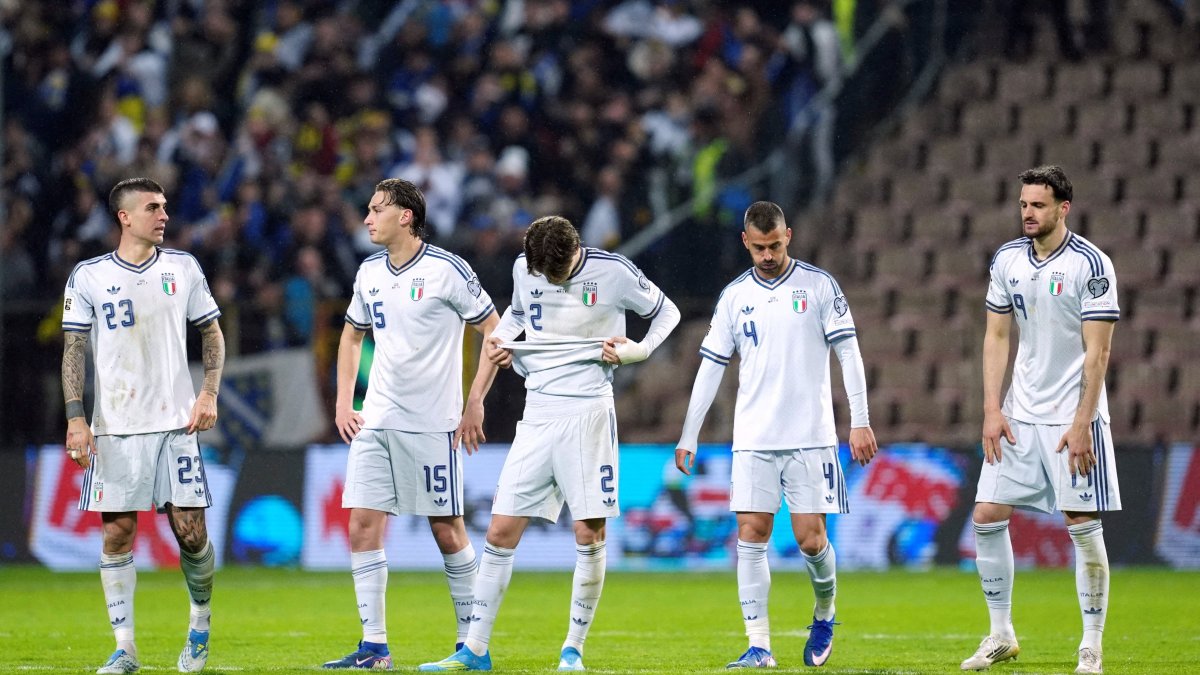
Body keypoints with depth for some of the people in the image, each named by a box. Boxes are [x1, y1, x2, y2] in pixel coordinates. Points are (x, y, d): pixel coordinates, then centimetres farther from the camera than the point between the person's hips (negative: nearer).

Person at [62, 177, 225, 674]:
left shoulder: (183, 268, 7)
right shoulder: (88, 277, 2)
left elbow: (211, 333, 13)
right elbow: (74, 350, 3)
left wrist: (209, 394, 0)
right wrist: (76, 418, -6)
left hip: (175, 422, 1)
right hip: (114, 427, -1)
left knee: (190, 530, -4)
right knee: (117, 532, -3)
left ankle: (201, 624, 21)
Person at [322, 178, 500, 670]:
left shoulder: (446, 270, -9)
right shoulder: (369, 274, 10)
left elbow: (496, 332, -5)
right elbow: (352, 334, 24)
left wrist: (474, 403, -8)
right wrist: (343, 403, 14)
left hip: (432, 424, -6)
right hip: (376, 423, 6)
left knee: (447, 529, -1)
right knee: (363, 526, -3)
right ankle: (374, 647, 0)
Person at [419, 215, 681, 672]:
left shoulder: (613, 272, -7)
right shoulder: (523, 269, 4)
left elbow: (666, 312, 7)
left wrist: (637, 351, -8)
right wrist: (500, 339, 6)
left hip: (588, 412, -3)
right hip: (538, 412, 3)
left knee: (589, 535, -5)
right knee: (501, 532, -1)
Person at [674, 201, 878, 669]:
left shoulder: (819, 285, 0)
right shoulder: (735, 296, 8)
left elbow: (848, 353, -1)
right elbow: (711, 367, 12)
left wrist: (860, 421, -7)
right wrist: (688, 437, 9)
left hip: (810, 436, -3)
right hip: (753, 438, 3)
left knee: (810, 538, -5)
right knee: (751, 536, -6)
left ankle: (824, 614, 24)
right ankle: (759, 647, -4)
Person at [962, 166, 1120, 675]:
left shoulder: (1091, 264, -11)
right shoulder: (1007, 260, 5)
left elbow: (1097, 351, -12)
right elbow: (996, 337, 9)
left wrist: (1081, 424, -17)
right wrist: (992, 411, 0)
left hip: (1073, 418, -5)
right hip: (1020, 417, 5)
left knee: (1083, 527, -5)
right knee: (987, 516, 0)